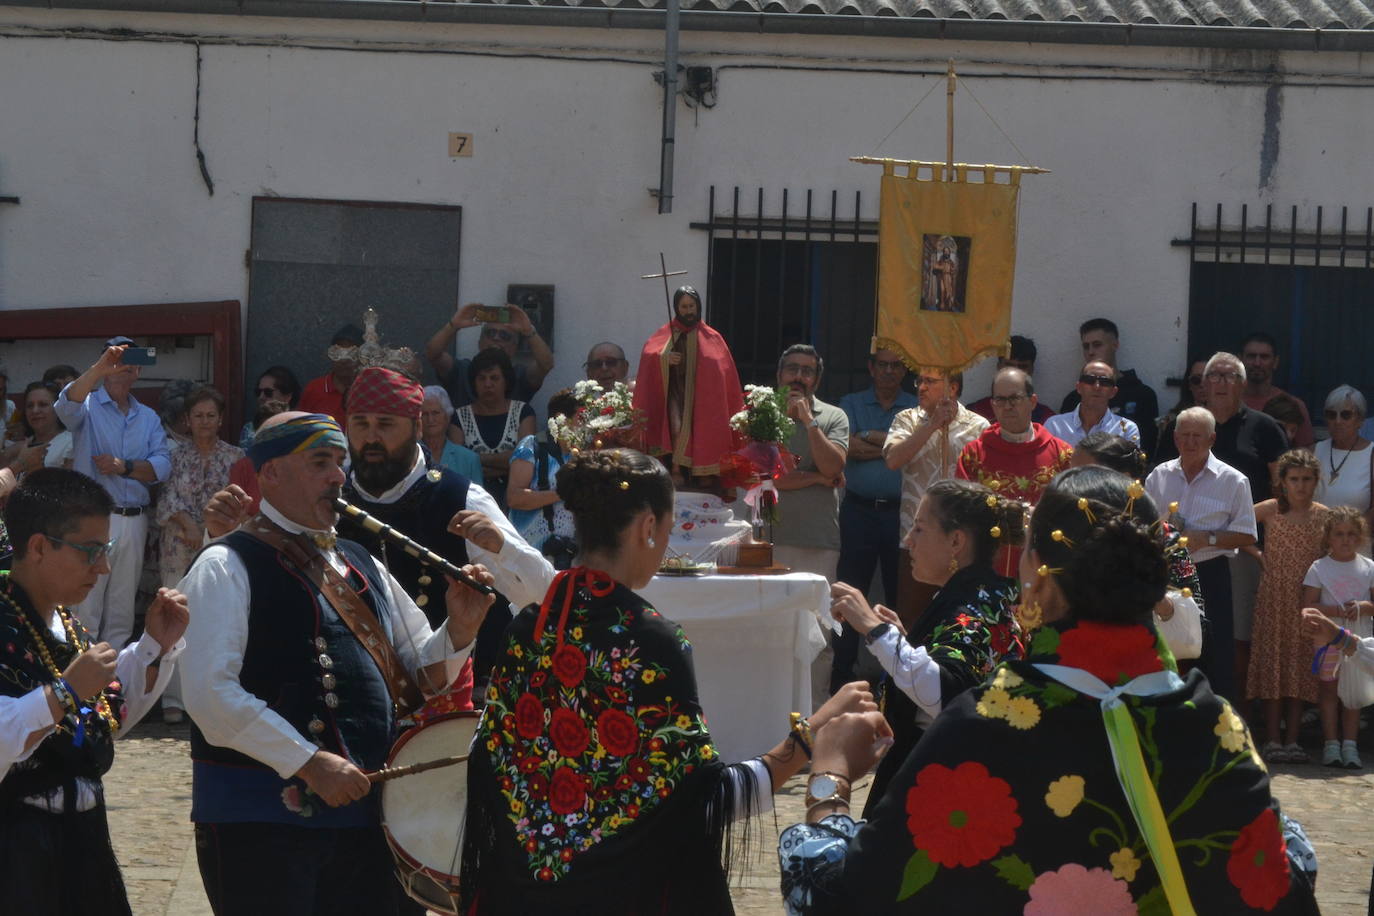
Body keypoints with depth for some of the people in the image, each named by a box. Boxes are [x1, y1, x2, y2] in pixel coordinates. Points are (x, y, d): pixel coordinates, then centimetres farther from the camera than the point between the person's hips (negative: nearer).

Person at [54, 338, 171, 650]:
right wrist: (98, 370, -38)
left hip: (134, 522, 5)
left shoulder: (149, 418, 15)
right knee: (85, 611, -7)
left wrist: (124, 467, -14)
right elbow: (67, 406, -24)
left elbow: (162, 466, 2)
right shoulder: (88, 406, 2)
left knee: (121, 613, 10)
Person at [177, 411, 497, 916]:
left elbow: (418, 665, 22)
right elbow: (209, 692, -18)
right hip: (261, 818, -7)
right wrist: (309, 762, -21)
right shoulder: (228, 567, -8)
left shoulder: (361, 566, 15)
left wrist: (459, 627, 0)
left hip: (362, 814, 7)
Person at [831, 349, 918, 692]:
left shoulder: (917, 407, 10)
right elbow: (848, 448, -7)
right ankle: (841, 673, 6)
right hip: (859, 509, 0)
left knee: (900, 594, 2)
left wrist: (869, 437, -8)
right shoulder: (851, 404, 11)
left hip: (900, 510, 0)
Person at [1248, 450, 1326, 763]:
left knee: (1300, 666, 2)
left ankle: (1292, 740, 6)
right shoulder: (1270, 510, -1)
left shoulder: (1324, 516, 3)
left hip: (1308, 599, 2)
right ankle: (1272, 740, 1)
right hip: (1273, 596, -2)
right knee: (1272, 664, -1)